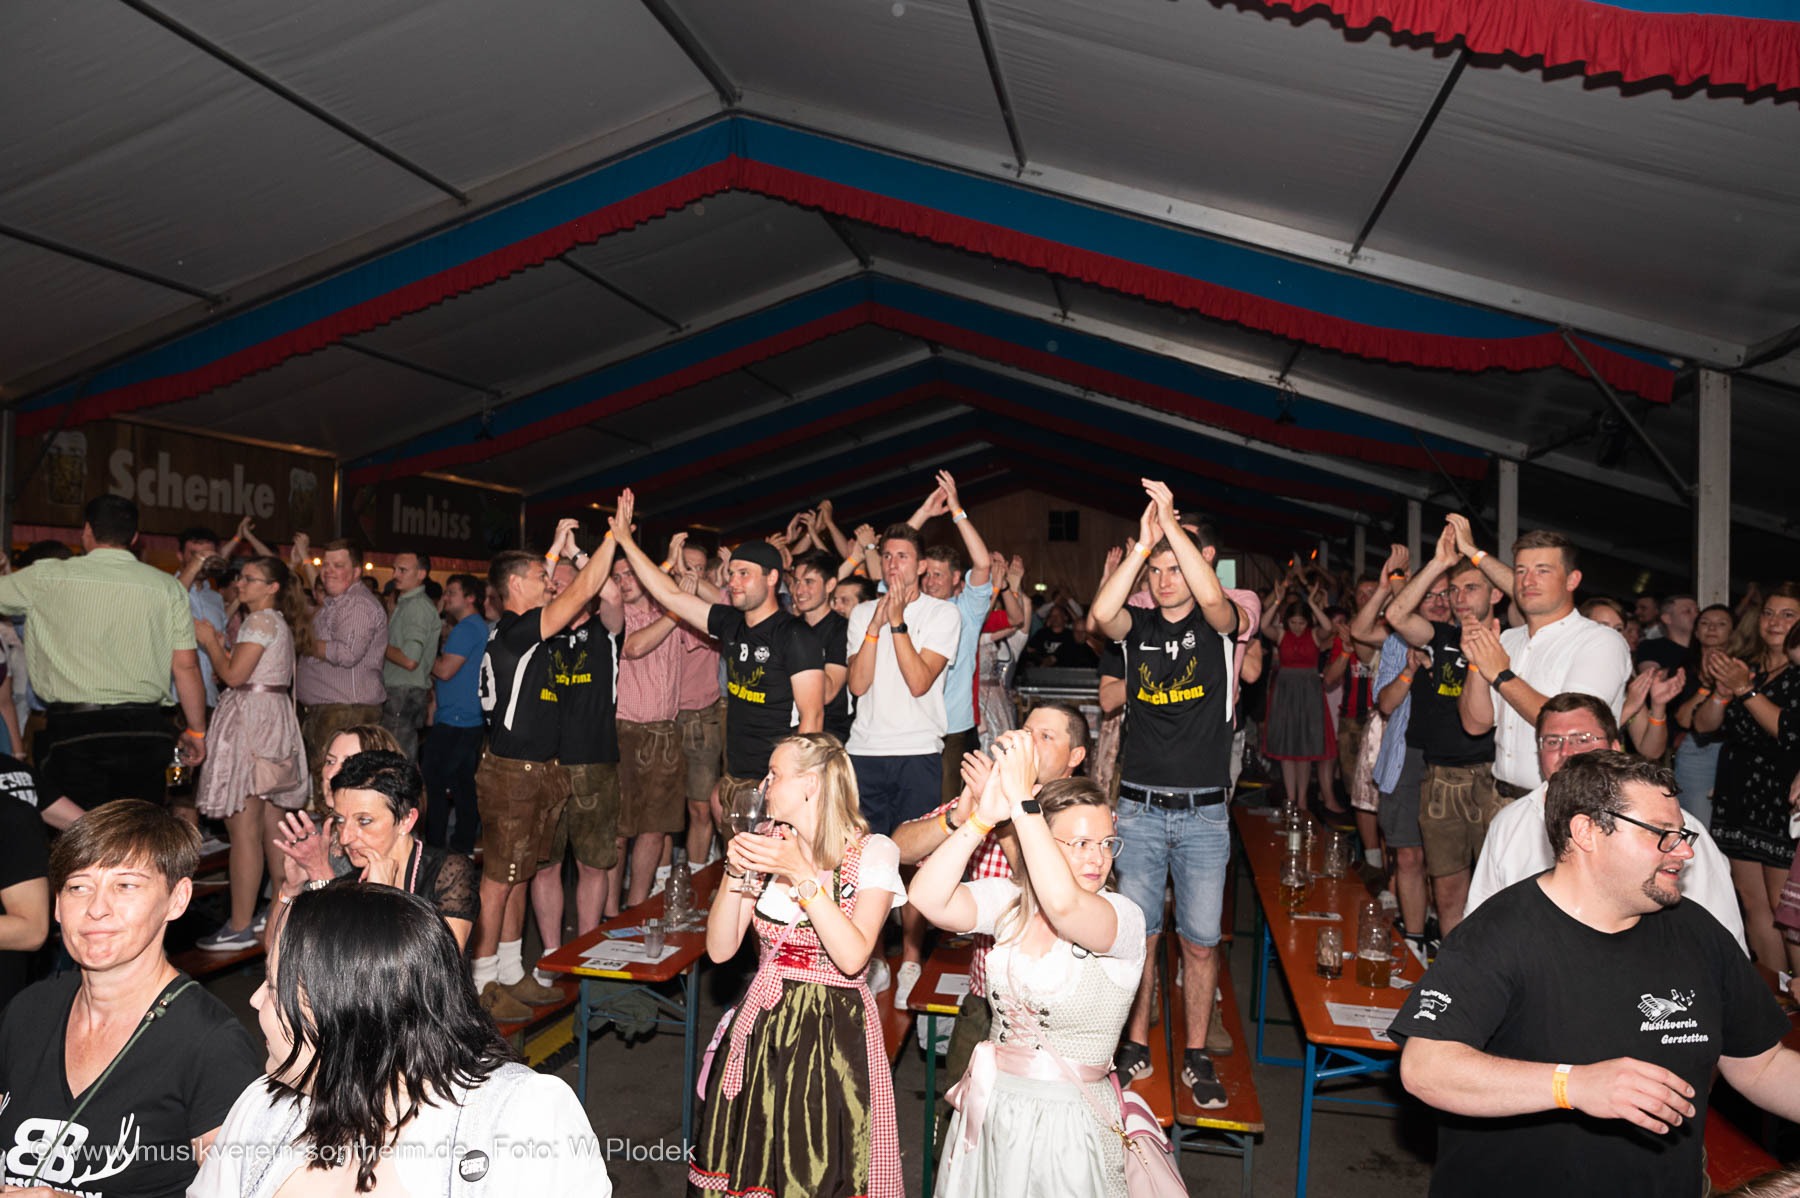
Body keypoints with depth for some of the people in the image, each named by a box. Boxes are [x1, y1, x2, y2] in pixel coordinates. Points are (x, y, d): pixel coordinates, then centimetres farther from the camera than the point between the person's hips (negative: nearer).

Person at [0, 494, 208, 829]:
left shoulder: (48, 577, 1)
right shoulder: (165, 586, 4)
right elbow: (186, 666, 1)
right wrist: (196, 731, 11)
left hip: (73, 729, -2)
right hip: (143, 729, 2)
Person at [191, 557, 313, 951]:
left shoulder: (261, 620, -10)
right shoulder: (280, 622, 20)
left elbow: (233, 675, -16)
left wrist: (208, 640, -2)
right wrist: (214, 641, 14)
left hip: (252, 720, -10)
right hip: (274, 718, 10)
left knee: (244, 829, -9)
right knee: (272, 825, 13)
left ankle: (240, 927, -6)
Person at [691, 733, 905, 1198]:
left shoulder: (873, 853, -8)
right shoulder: (766, 845, 4)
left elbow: (852, 957, -20)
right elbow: (720, 949, 2)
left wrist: (803, 874, -23)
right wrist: (735, 874, -12)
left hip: (835, 1032, -4)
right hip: (764, 1025, 4)